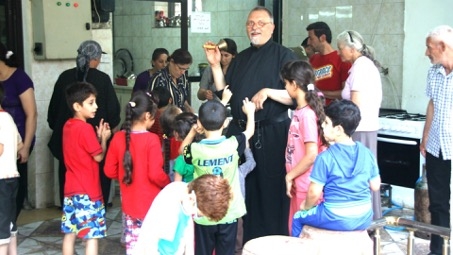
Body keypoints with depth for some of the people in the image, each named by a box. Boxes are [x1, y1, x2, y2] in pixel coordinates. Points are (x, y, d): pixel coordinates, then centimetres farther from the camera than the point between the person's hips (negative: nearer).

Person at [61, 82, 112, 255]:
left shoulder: (68, 126, 9)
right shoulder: (85, 128, -17)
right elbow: (98, 156, -13)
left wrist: (98, 137, 8)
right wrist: (104, 138, 2)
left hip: (71, 189, 8)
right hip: (88, 191, -8)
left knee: (70, 232, 13)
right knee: (92, 235, -2)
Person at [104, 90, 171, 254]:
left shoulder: (118, 138, -3)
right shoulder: (151, 139, -18)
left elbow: (109, 171, 3)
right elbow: (155, 174, -20)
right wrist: (169, 184, -1)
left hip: (129, 203, 5)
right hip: (150, 204, -5)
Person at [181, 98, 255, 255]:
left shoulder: (195, 149, -16)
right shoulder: (233, 144, -13)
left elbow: (182, 150, 10)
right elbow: (250, 131, 9)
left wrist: (192, 132, 11)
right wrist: (250, 112, 26)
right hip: (229, 214, 1)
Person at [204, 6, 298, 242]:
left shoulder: (284, 55, -3)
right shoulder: (240, 58, 16)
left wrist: (268, 92, -22)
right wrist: (215, 65, 5)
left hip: (272, 134, -6)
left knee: (272, 191, -2)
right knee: (246, 190, 13)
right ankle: (250, 242, 26)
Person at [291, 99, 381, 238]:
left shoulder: (325, 157, -17)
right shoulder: (367, 153, -3)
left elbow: (314, 192, -14)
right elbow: (375, 186, 5)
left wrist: (306, 206, 5)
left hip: (337, 219, -5)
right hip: (365, 218, 5)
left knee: (298, 218, 20)